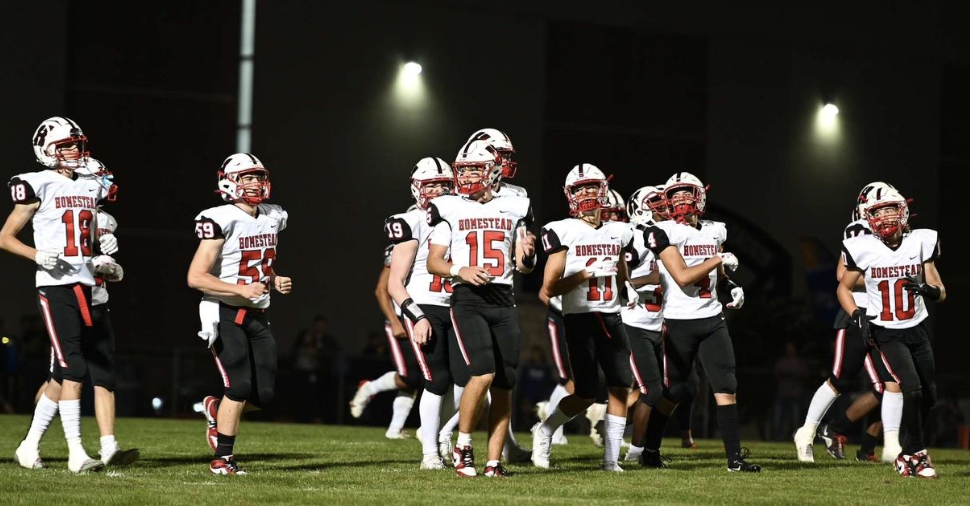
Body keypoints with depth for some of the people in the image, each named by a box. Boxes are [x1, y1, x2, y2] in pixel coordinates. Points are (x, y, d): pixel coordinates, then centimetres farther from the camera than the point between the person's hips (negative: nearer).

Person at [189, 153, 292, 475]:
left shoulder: (272, 219, 10)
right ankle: (222, 459, -2)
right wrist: (241, 290, -23)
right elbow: (195, 277, -16)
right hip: (225, 315, -7)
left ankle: (217, 409, 31)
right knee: (240, 387, -14)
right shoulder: (221, 221, -14)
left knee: (264, 394, 1)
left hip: (257, 316, 7)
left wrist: (276, 281, 5)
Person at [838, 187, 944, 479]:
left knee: (929, 396, 6)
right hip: (887, 333, -4)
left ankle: (908, 454, 27)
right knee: (913, 389, -20)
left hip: (917, 330, 4)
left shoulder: (920, 242, -7)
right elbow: (844, 288, 4)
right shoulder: (863, 250, -12)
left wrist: (926, 289, -25)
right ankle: (916, 455, -4)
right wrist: (857, 316, -13)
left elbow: (941, 294, -2)